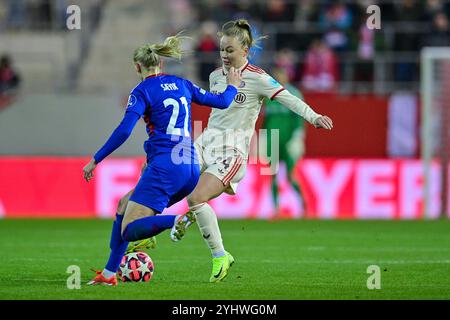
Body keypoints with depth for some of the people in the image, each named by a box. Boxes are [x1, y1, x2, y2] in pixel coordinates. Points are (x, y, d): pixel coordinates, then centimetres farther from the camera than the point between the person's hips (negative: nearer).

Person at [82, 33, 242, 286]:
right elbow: (222, 102, 23)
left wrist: (95, 161, -6)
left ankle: (178, 220, -36)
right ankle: (109, 274, 15)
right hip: (191, 168, 7)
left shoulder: (143, 91, -1)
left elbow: (124, 131, -12)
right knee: (125, 205, 20)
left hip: (164, 166, -7)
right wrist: (233, 86, 44)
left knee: (130, 230, -11)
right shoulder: (181, 84, 16)